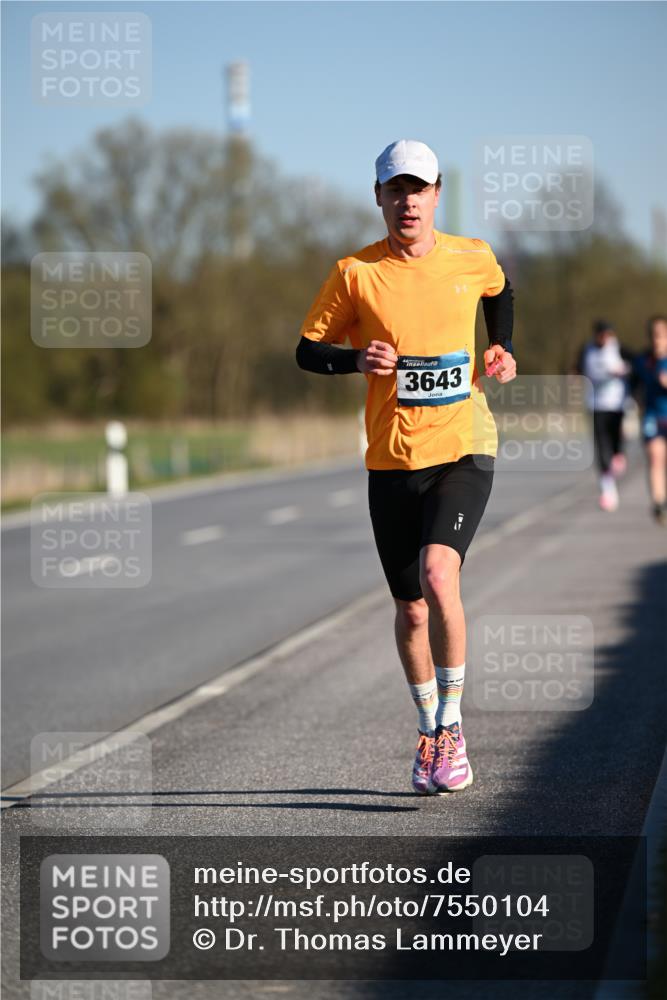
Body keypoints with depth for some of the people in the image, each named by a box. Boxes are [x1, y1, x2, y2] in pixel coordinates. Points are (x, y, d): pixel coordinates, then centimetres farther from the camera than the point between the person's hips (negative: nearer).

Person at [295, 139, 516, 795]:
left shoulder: (472, 258, 3)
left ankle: (452, 726, -11)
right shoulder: (355, 272, -2)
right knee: (410, 608, 7)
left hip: (464, 447, -1)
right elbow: (307, 351, 4)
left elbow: (500, 291, 26)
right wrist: (357, 359, -15)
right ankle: (429, 734, 28)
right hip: (392, 459, 1)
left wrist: (502, 349, 11)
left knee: (438, 574, -23)